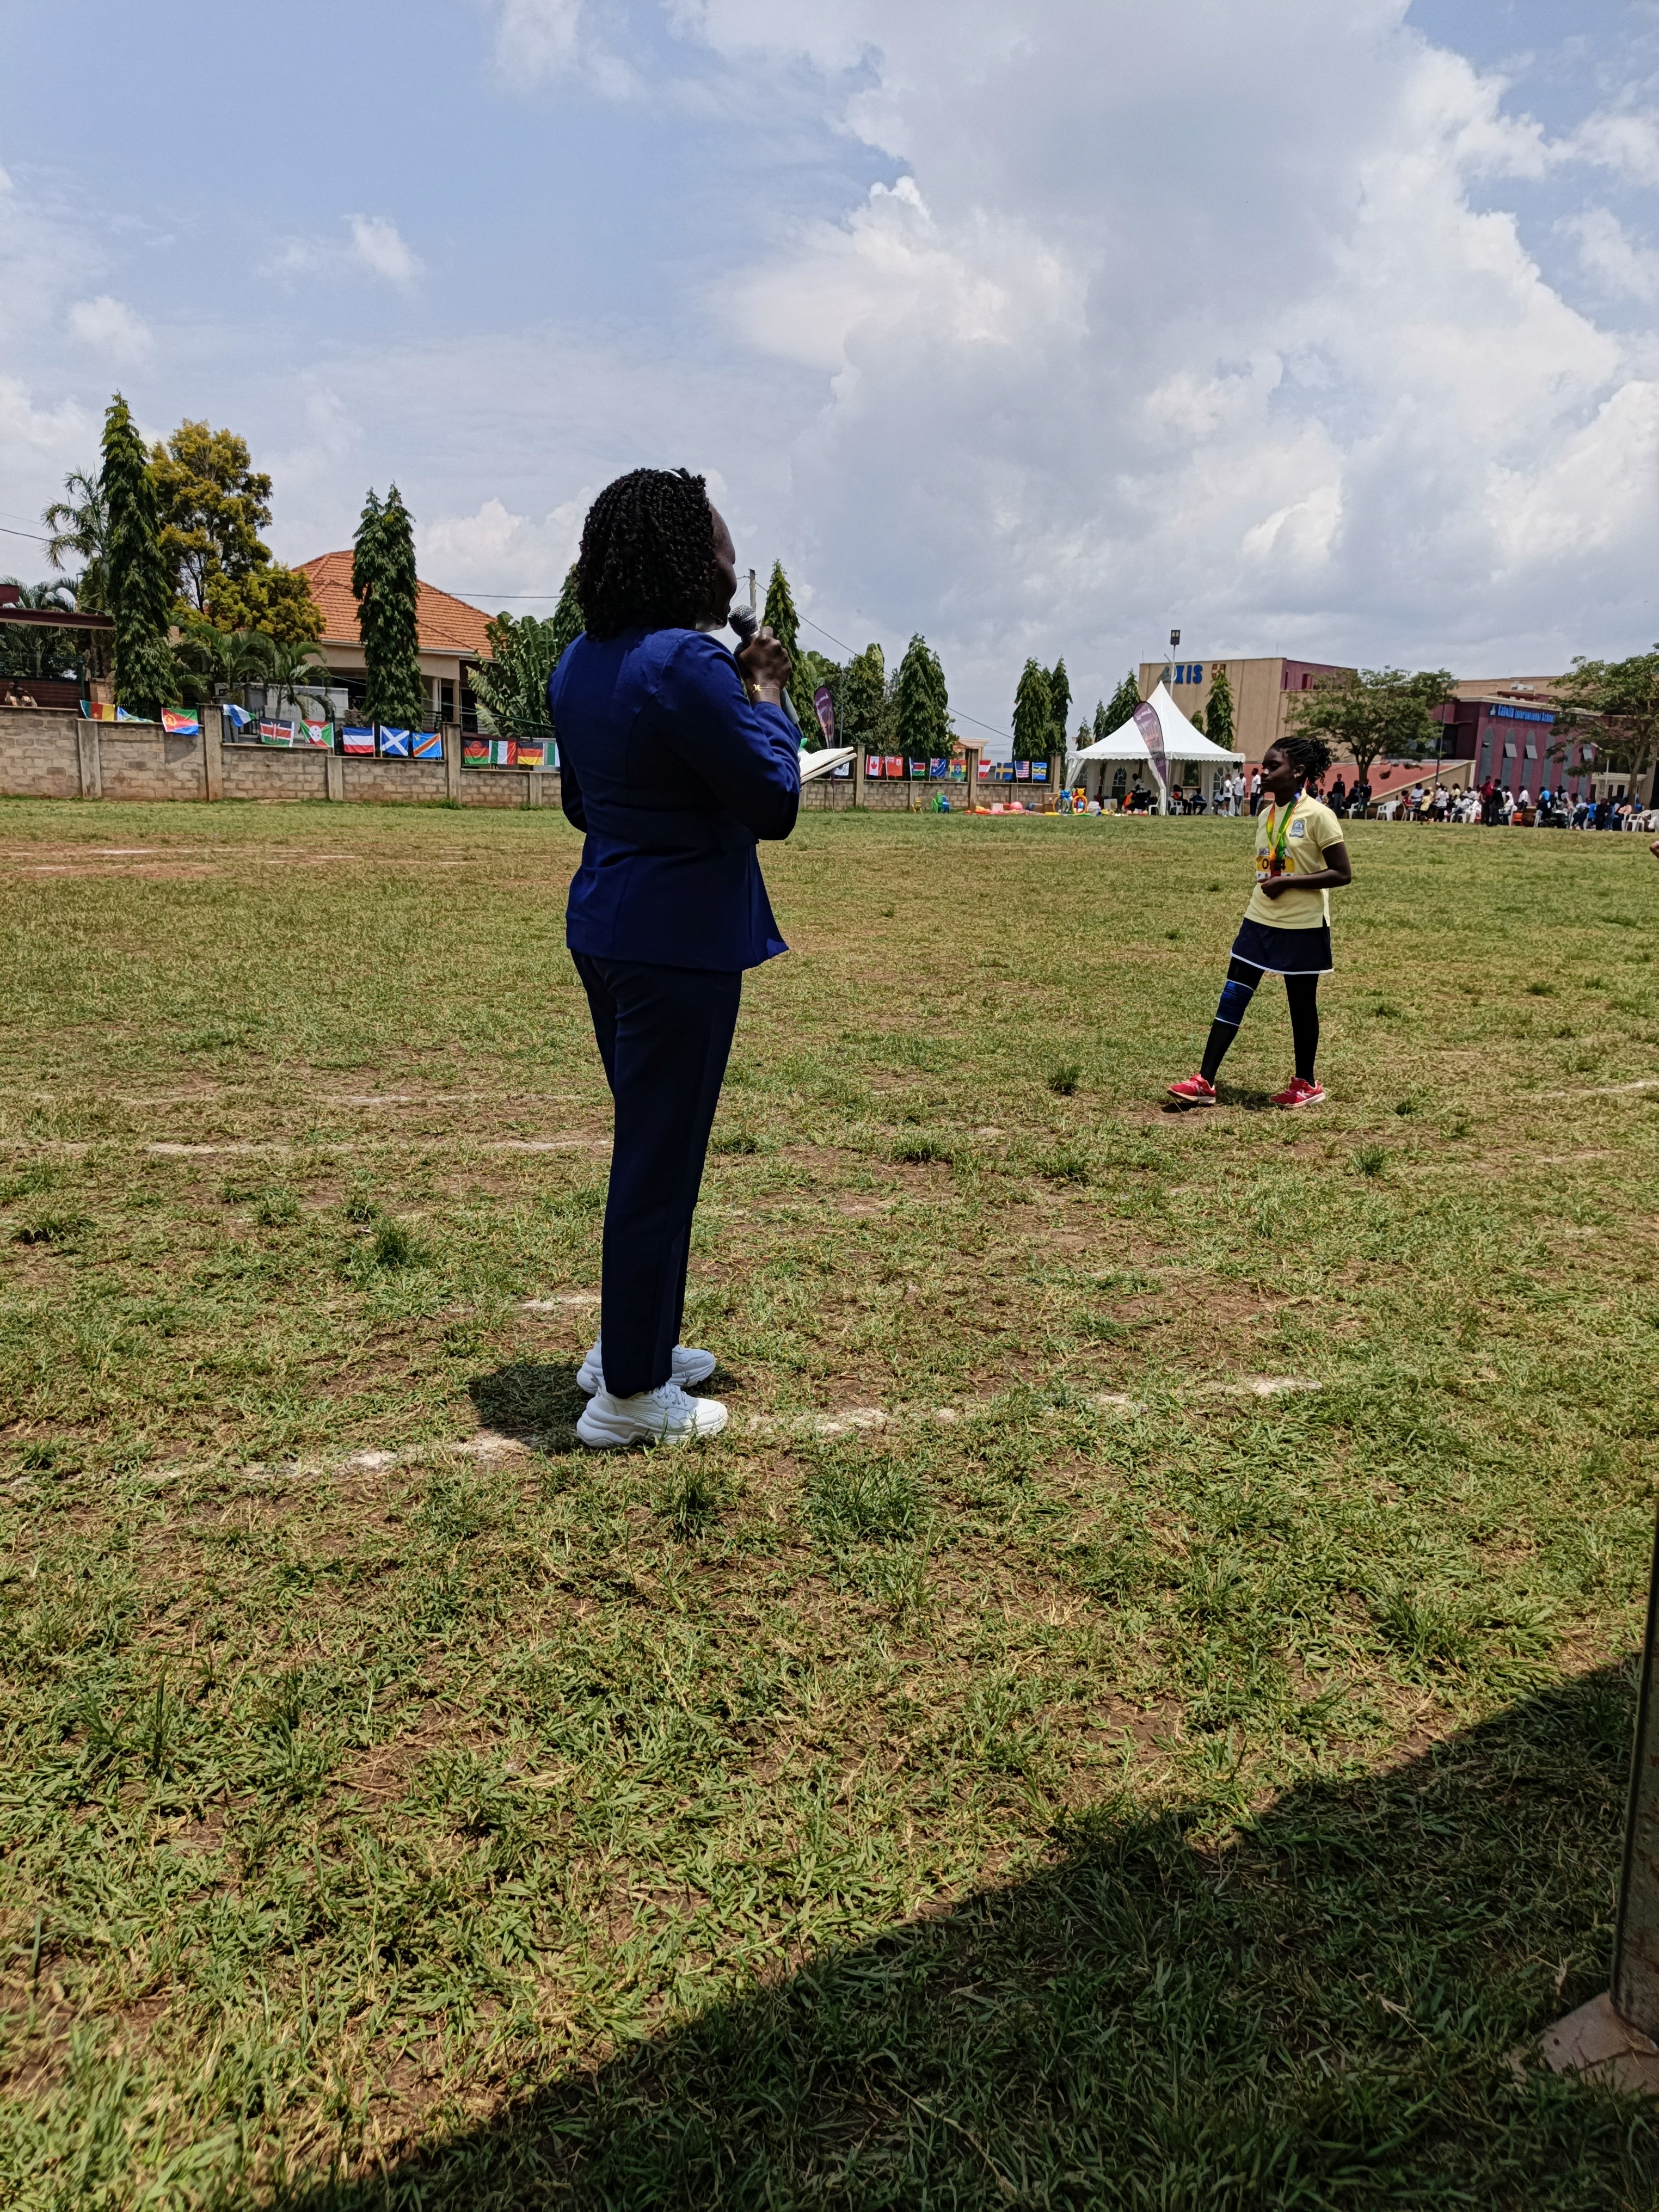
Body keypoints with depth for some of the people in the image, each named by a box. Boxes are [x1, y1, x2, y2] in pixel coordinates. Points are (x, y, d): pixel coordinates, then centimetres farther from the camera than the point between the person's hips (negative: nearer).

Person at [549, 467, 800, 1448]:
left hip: (606, 927, 9)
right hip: (680, 941, -9)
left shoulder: (580, 666, 10)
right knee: (661, 1161, 0)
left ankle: (633, 1342, 34)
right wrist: (766, 697, -1)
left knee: (648, 1143, 21)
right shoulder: (686, 663, -19)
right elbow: (775, 802, -15)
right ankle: (631, 1394, 12)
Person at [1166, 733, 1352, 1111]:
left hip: (1303, 927, -7)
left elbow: (1343, 874, -16)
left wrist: (1287, 882, -21)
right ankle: (1205, 1083, 0)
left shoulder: (1317, 816, -14)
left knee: (1302, 1006, 6)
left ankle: (1306, 1085, 22)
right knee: (1232, 997, 0)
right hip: (1260, 921, 7)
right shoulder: (1265, 816, 8)